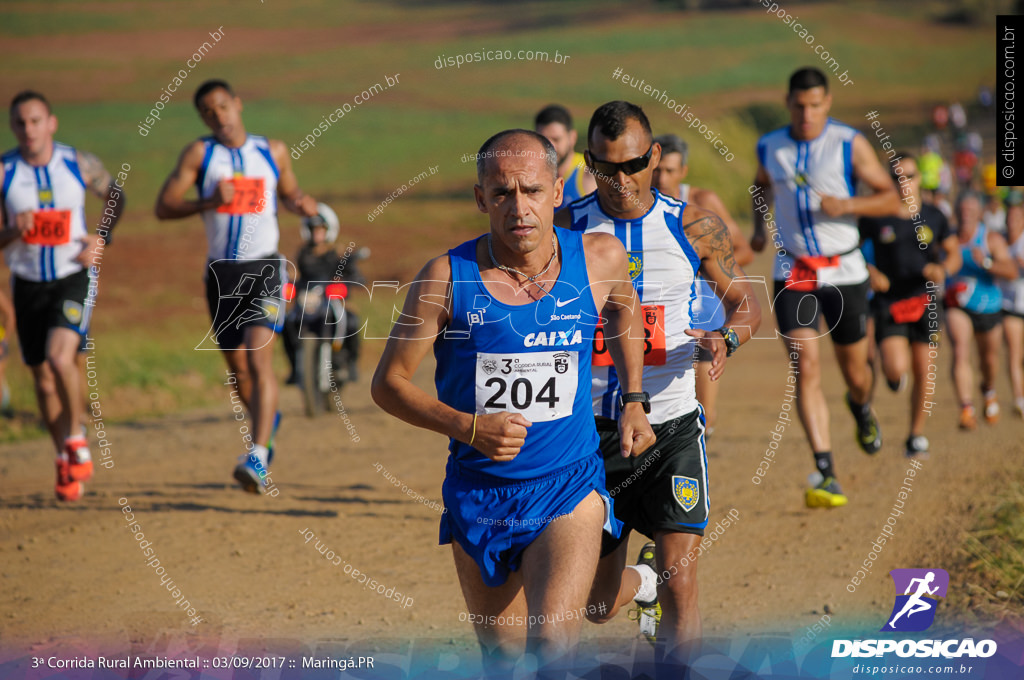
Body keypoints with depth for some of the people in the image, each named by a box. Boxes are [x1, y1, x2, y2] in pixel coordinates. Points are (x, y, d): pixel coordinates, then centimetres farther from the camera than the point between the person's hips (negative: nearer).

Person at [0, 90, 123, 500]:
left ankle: (76, 438, -1)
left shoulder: (80, 165, -5)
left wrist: (101, 240, 0)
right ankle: (67, 465, 25)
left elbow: (115, 197, 14)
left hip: (72, 278, -2)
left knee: (59, 356, -25)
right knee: (43, 378, 8)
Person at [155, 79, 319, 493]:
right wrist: (210, 202, -18)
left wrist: (301, 204, 1)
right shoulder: (199, 154, 2)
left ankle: (257, 458, -26)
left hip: (264, 268, -2)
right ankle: (265, 420, 44)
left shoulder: (273, 152, 8)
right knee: (237, 366, 13)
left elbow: (289, 193, 24)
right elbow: (163, 207, -4)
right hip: (221, 271, 2)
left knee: (259, 358, -19)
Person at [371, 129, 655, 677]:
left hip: (569, 490, -1)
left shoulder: (600, 259, -6)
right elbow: (388, 383, -6)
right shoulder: (448, 278, -12)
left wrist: (633, 400, 15)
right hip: (478, 493, 1)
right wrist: (467, 427, -20)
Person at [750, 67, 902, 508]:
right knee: (805, 369, -14)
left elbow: (891, 198, -5)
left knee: (855, 371, 11)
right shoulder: (769, 148, 2)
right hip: (793, 273, 1)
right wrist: (759, 225, 8)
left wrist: (847, 205, -21)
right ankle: (825, 475, -17)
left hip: (843, 271, -1)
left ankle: (861, 407, 51)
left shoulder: (850, 145, -7)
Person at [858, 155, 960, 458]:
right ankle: (893, 374, 19)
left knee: (924, 373, 0)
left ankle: (917, 437, 16)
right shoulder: (875, 217, -3)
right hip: (888, 304, -2)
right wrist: (869, 272, -12)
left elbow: (954, 254, 7)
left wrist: (942, 269, -16)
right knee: (896, 369, -20)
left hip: (924, 303, 2)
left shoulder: (933, 217, 3)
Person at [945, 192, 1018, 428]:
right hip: (958, 307, 0)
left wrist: (987, 263, -41)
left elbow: (1012, 272, -26)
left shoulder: (992, 239, -16)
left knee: (989, 359, 20)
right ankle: (967, 410, -32)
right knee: (960, 351, -25)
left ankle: (988, 390, 55)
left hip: (989, 309, 1)